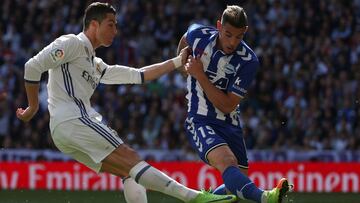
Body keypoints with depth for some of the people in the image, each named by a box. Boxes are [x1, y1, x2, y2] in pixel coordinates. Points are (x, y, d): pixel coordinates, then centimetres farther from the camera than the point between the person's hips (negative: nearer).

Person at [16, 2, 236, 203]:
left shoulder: (97, 66, 28)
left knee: (130, 173, 2)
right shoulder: (73, 44, 0)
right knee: (131, 160, -18)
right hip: (73, 120, -10)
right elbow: (33, 66, -8)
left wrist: (177, 62, 25)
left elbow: (137, 75, 28)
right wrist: (34, 107, -4)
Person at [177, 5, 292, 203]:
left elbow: (227, 106, -15)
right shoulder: (198, 35, -8)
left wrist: (200, 75, -17)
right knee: (227, 161, -31)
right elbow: (185, 40, 21)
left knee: (239, 184, 6)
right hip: (200, 121, -3)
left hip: (230, 125, 3)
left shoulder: (248, 61, -13)